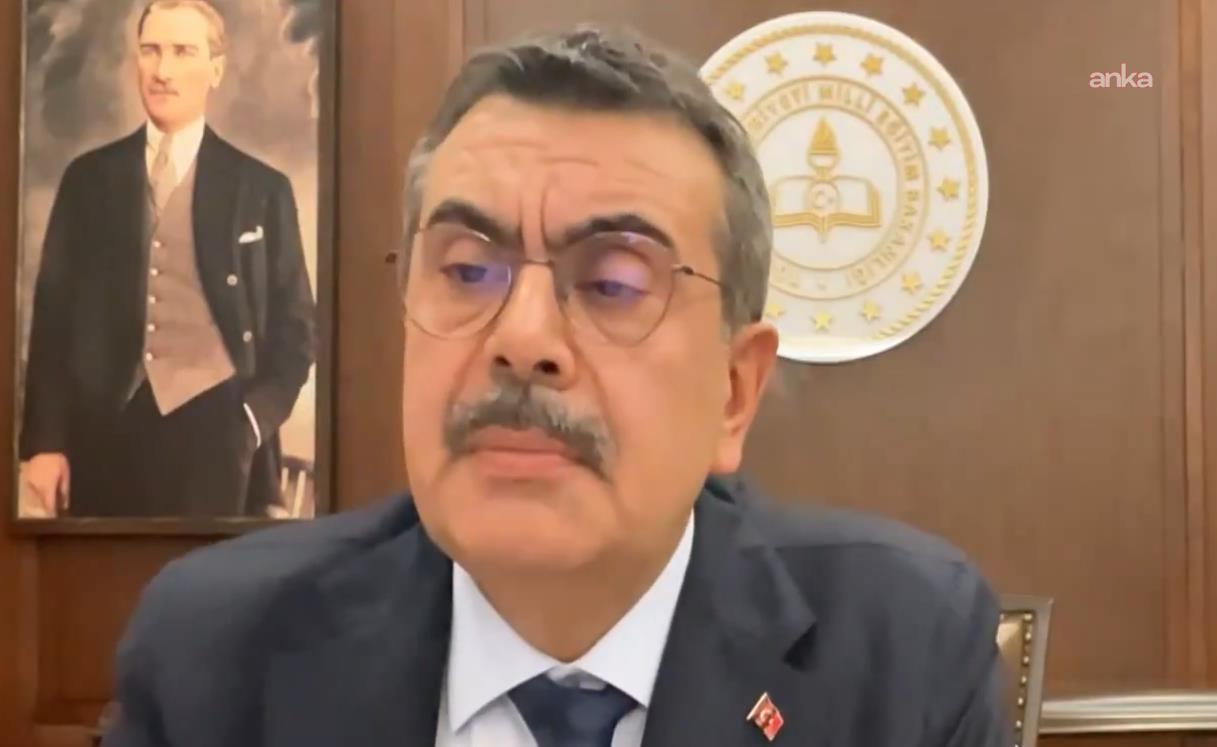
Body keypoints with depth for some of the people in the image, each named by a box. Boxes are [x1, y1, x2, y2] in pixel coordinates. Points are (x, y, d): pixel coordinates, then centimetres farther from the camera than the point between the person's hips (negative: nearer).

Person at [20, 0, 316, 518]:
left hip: (215, 431, -1)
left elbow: (293, 326, 7)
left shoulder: (262, 189, 5)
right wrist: (45, 439, 2)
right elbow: (54, 311, 8)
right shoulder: (89, 178, 9)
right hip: (105, 432, 1)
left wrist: (254, 422, -6)